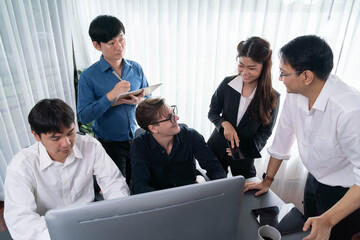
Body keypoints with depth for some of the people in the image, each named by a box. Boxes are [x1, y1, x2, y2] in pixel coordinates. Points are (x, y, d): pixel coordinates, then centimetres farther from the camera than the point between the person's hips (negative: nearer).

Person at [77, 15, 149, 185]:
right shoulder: (88, 76, -12)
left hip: (136, 139, 3)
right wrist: (111, 96, -28)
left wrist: (139, 101, -15)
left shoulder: (136, 68, 0)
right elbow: (84, 116, -16)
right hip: (109, 144, -3)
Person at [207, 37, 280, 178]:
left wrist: (247, 150, -22)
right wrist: (225, 123, -21)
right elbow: (212, 112, 0)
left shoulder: (272, 97, -13)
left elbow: (265, 132, -6)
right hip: (217, 149, 2)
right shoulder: (227, 83, -11)